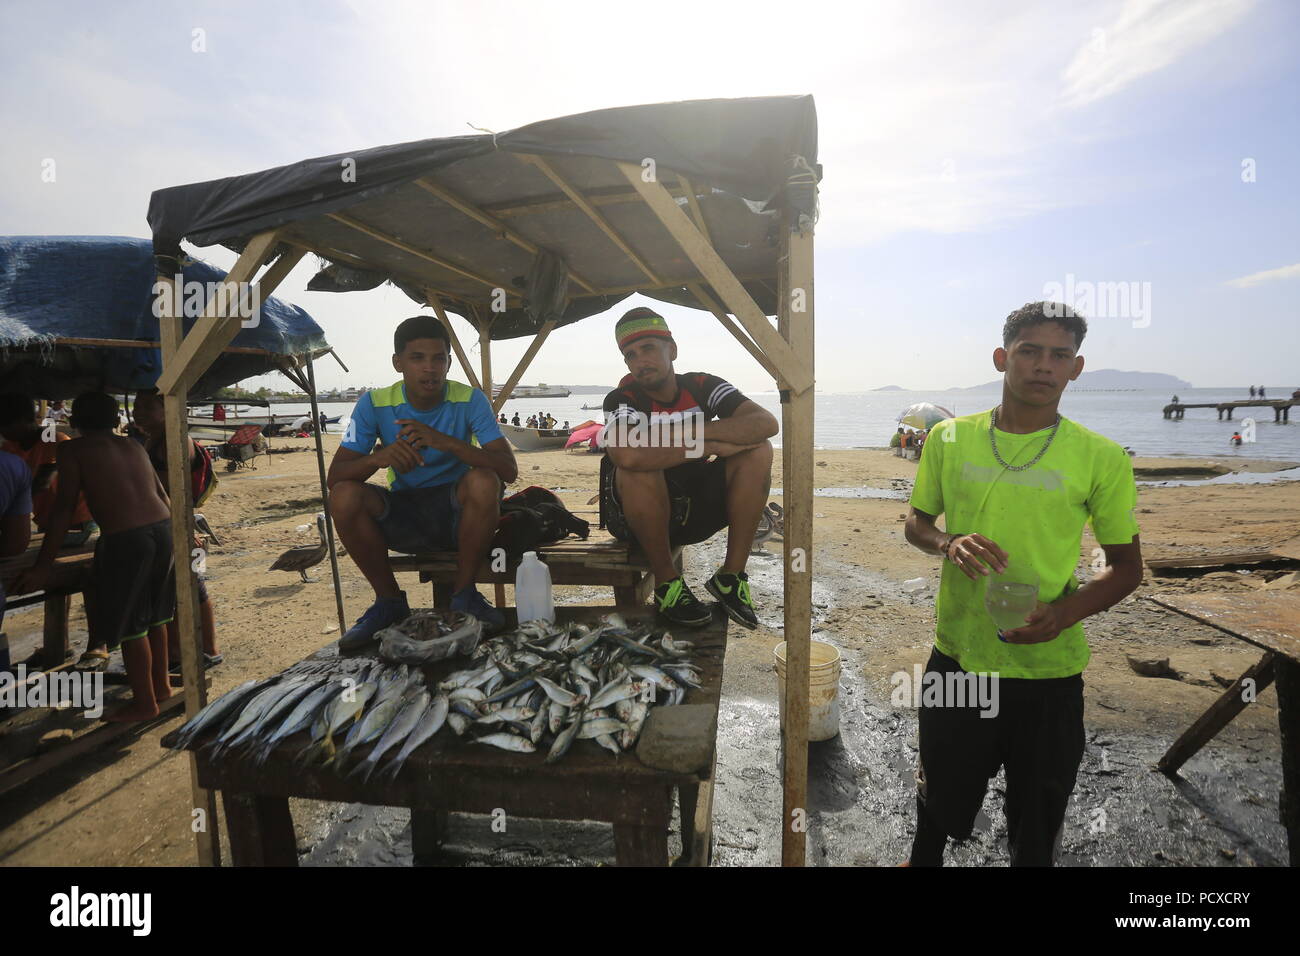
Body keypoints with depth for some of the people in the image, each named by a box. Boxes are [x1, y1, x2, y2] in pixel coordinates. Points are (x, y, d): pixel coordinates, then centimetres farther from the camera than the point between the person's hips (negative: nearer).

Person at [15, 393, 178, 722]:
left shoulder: (73, 450, 2)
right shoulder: (132, 445, 17)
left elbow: (64, 509, -4)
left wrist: (42, 567, -1)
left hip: (126, 540, -6)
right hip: (164, 529, 6)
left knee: (129, 624, 9)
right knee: (154, 616, 21)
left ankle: (144, 703, 19)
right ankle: (161, 685, 35)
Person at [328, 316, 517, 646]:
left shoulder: (469, 400, -12)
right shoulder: (375, 404, -7)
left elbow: (509, 470, -22)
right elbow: (334, 476, -12)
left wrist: (447, 442, -36)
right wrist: (379, 458, -35)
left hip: (455, 514, -1)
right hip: (402, 515, 2)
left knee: (484, 481, -32)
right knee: (344, 496, -25)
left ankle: (464, 594, -11)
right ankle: (389, 600, -3)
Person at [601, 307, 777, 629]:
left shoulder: (702, 386, -4)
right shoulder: (621, 400, -15)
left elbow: (766, 423, -19)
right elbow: (627, 454, -39)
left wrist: (693, 431, -27)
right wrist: (710, 445, -31)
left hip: (696, 509, 4)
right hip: (637, 517, -4)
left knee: (759, 451, -14)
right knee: (641, 468, -35)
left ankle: (730, 575, -8)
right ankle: (667, 584, -18)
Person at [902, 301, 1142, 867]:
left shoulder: (1101, 458, -7)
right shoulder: (951, 438, -3)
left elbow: (1126, 567, 0)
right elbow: (916, 523, 8)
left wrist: (1067, 610, -19)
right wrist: (947, 543, -15)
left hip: (1049, 671, -1)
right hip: (956, 657, 2)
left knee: (1036, 827, 17)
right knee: (940, 793, 24)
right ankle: (923, 858, 53)